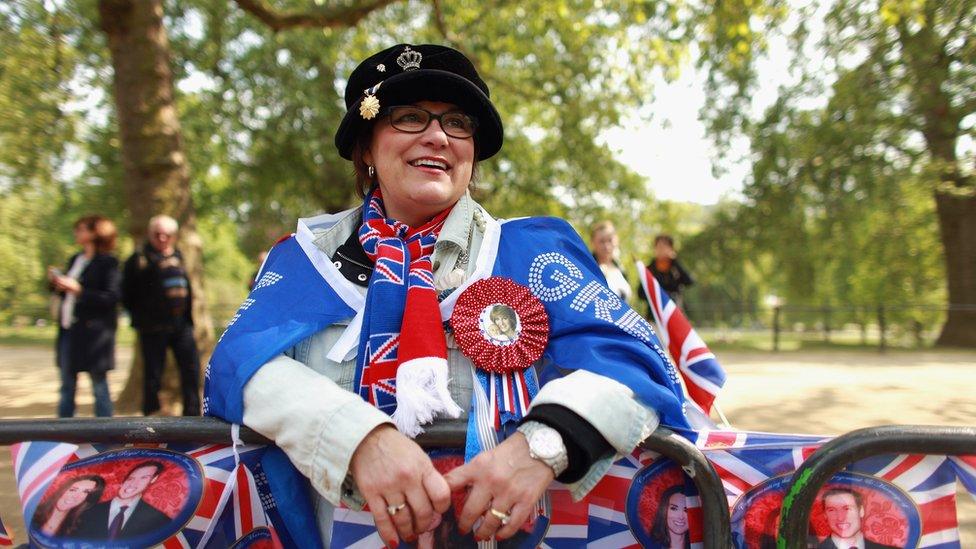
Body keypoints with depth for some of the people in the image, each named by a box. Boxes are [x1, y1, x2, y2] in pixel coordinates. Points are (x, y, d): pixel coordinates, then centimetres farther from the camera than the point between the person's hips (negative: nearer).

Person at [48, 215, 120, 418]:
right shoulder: (75, 260, 15)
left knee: (99, 385, 0)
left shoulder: (108, 262, -8)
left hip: (93, 332, -8)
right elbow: (68, 293, 21)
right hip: (68, 329, 8)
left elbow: (111, 297, -16)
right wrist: (56, 282, 2)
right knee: (67, 384, 13)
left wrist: (78, 289, -19)